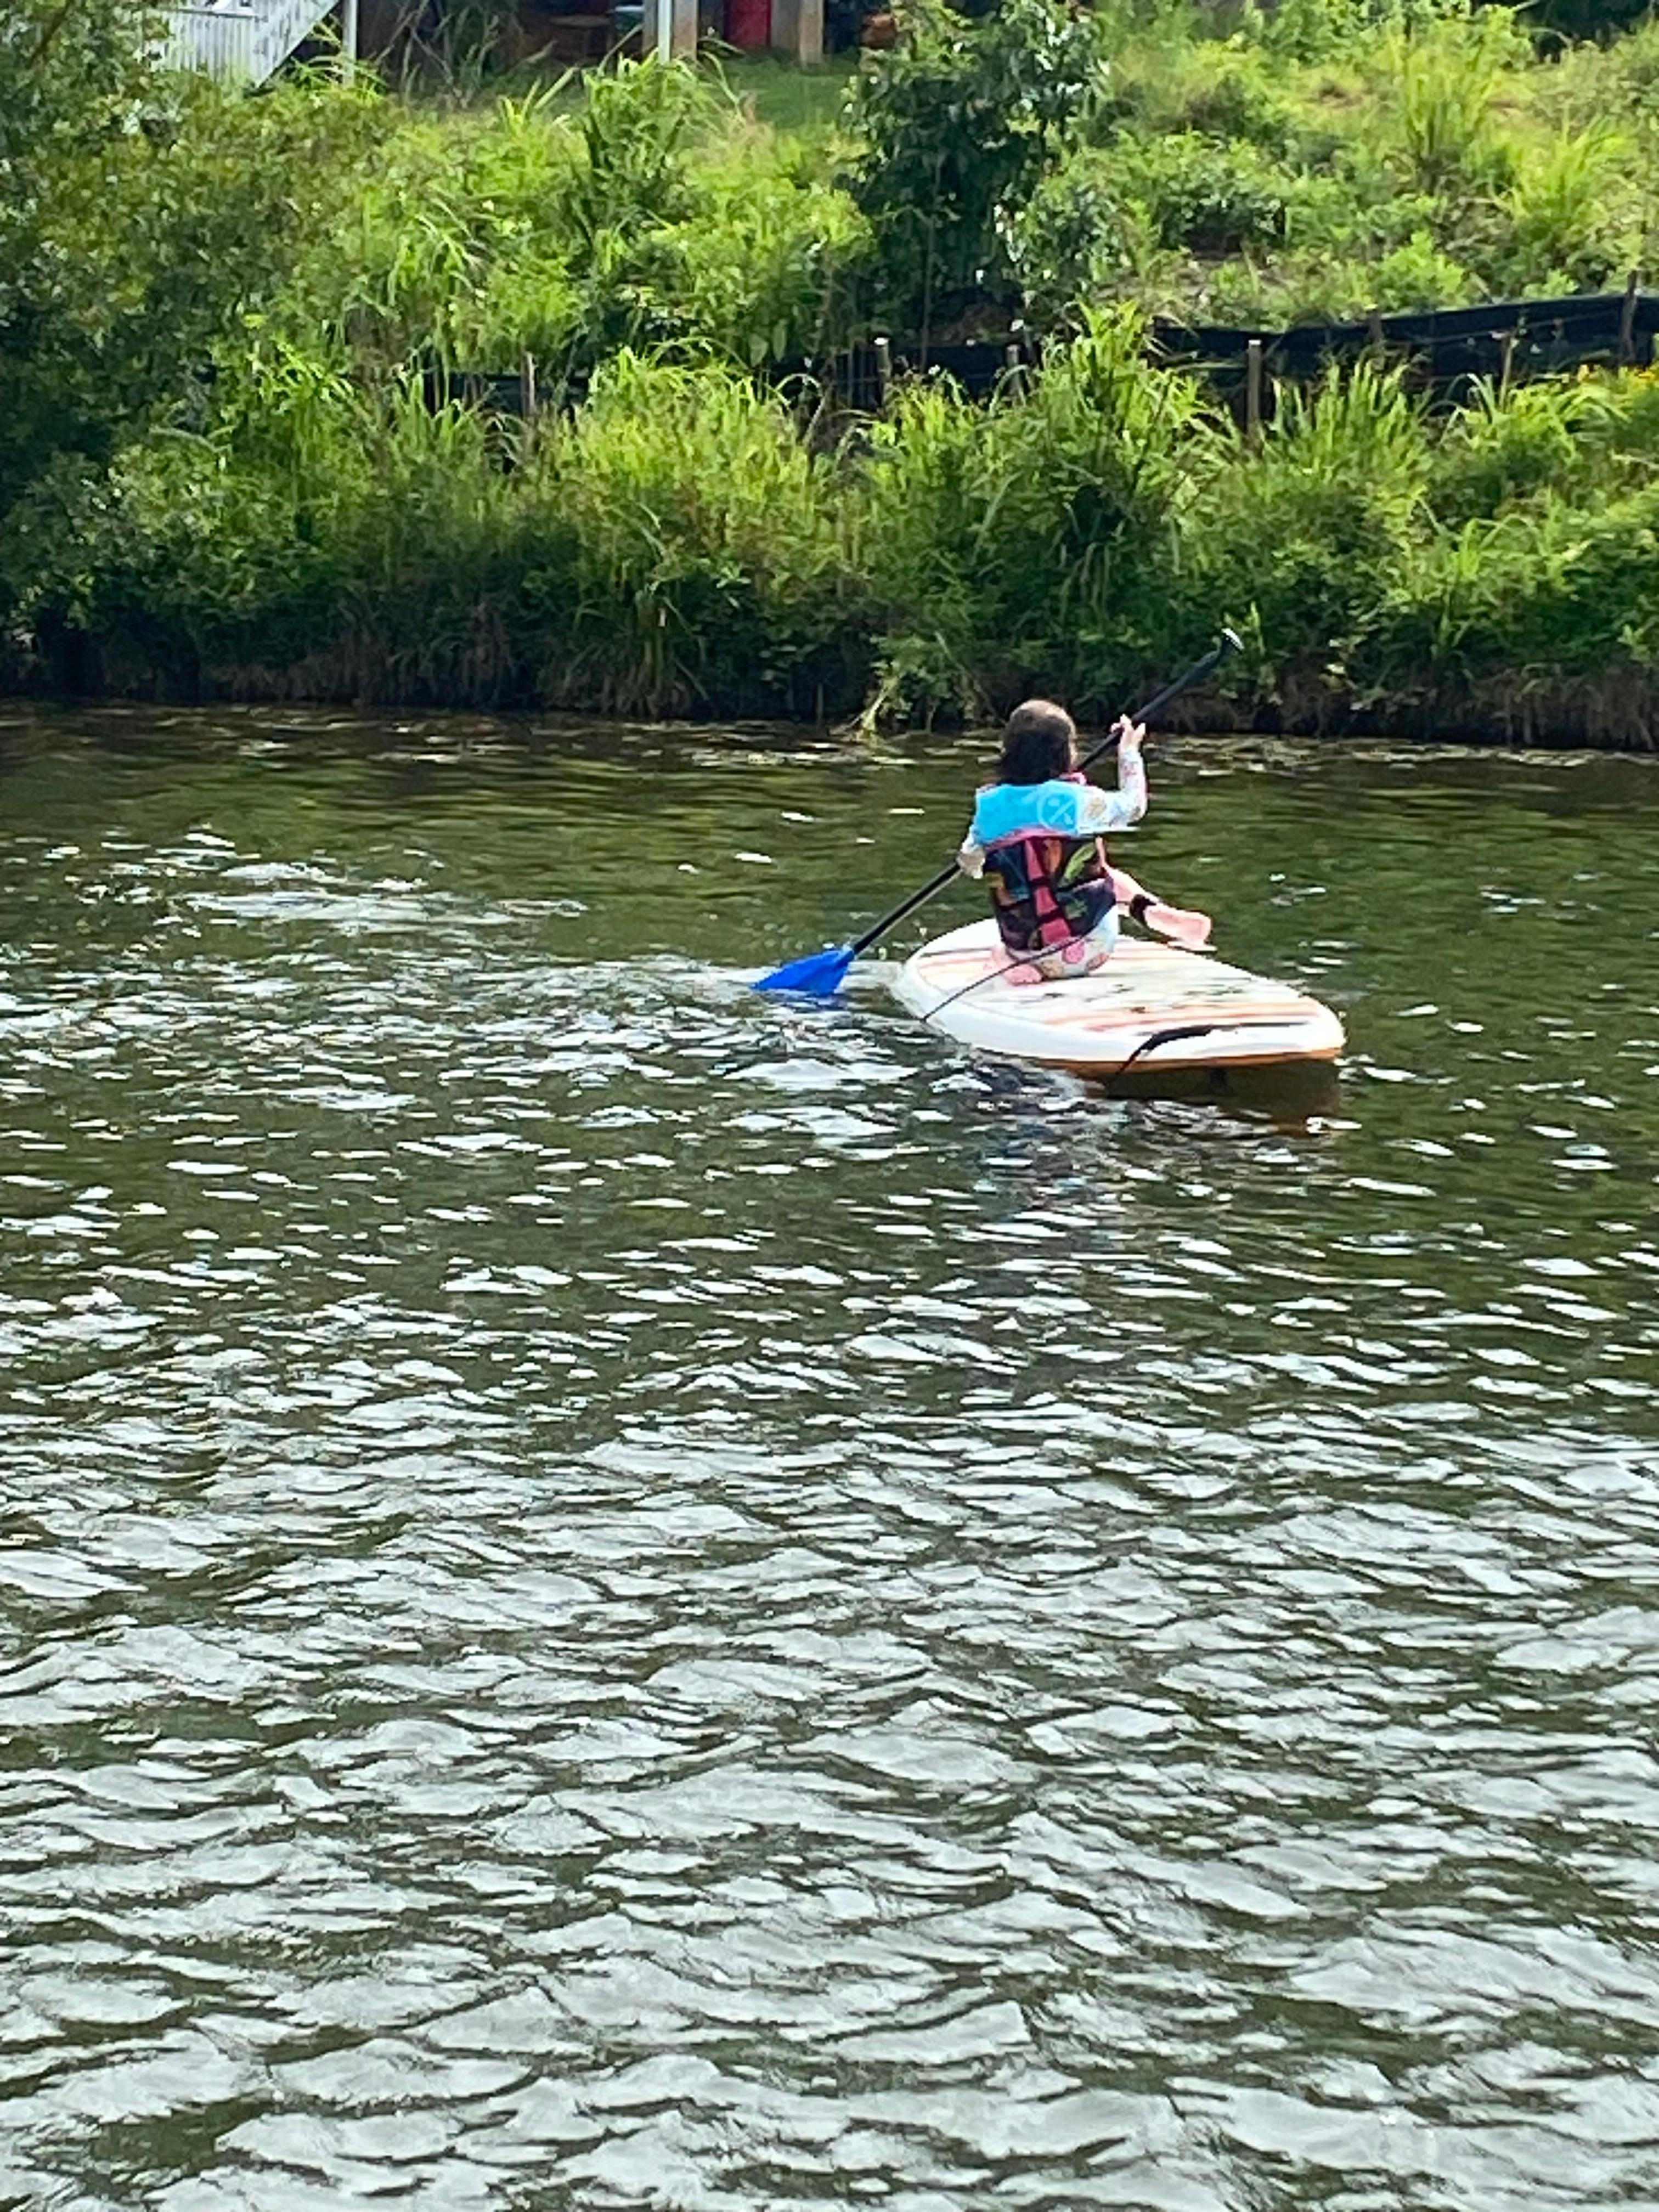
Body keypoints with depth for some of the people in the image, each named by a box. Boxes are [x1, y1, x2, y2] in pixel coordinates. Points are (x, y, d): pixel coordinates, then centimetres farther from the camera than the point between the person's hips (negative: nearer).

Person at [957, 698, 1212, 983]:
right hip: (1086, 951, -3)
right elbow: (1133, 806, 8)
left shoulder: (989, 806, -3)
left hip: (1021, 953, 3)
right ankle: (1152, 911, 4)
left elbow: (968, 864, 11)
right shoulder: (1079, 800, -11)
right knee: (1111, 877, 25)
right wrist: (1129, 752, 23)